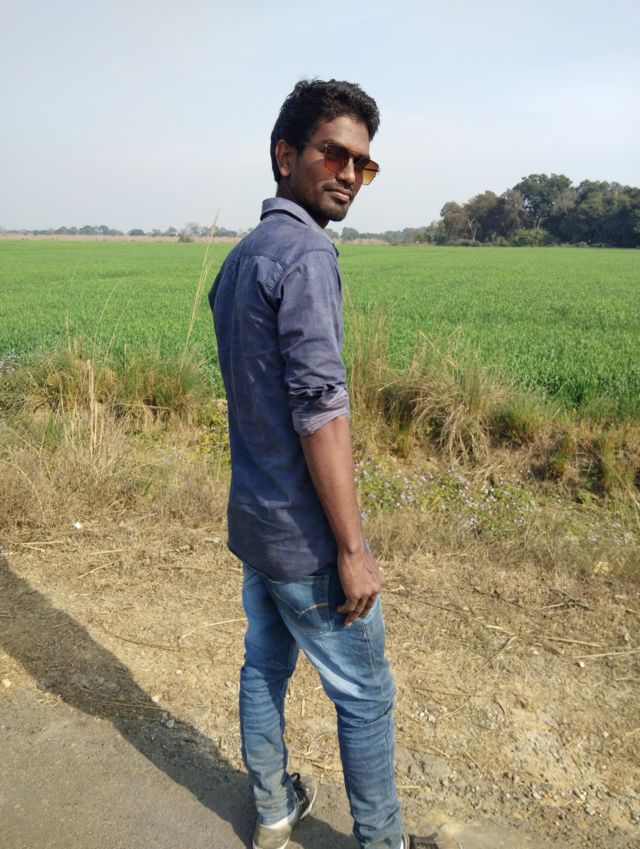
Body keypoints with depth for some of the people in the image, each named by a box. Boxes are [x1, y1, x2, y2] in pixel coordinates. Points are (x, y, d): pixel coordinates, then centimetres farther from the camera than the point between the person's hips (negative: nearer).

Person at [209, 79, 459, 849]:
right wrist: (353, 550, -19)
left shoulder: (238, 258, 9)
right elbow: (320, 413, -25)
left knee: (265, 663, 21)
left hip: (253, 519, 9)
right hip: (304, 537, -9)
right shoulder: (305, 255, -20)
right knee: (364, 694, 9)